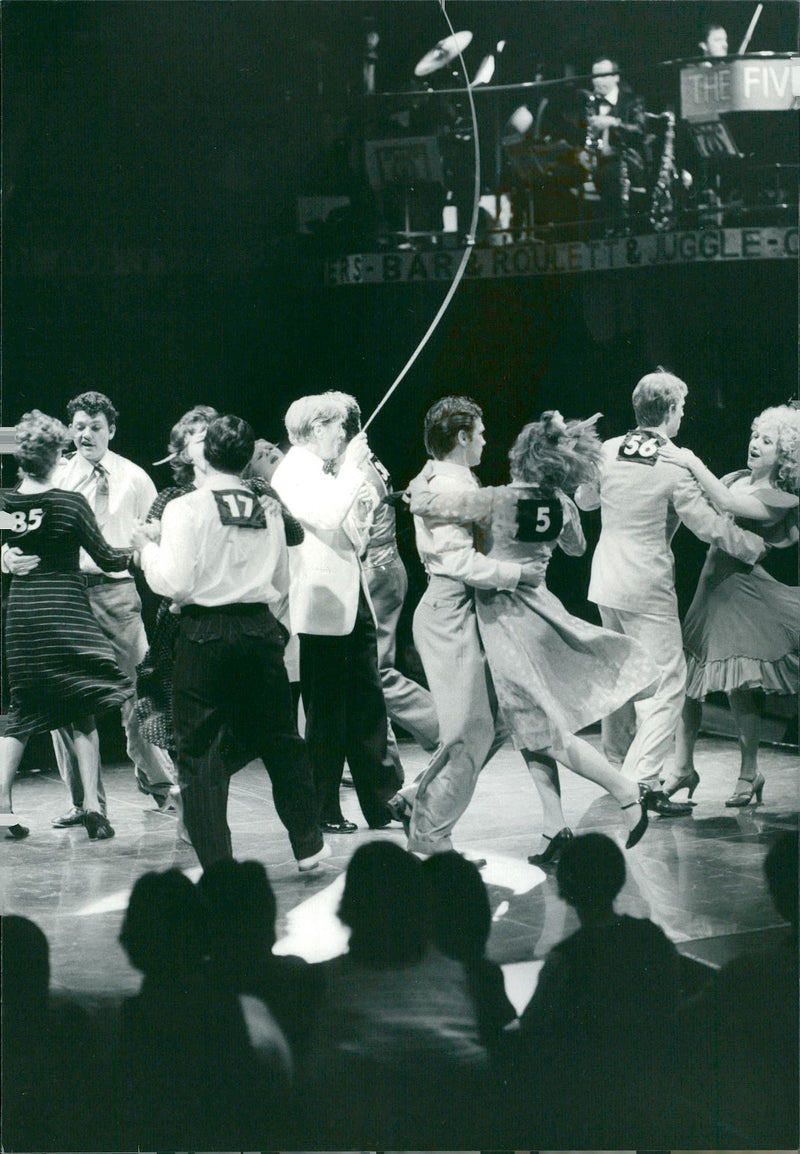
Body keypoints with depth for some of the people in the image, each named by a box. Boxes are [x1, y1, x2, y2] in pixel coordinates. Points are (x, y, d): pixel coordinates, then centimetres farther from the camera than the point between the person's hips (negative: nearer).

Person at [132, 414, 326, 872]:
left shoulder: (186, 509, -10)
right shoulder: (269, 511, 4)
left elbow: (175, 584, -13)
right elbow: (281, 584, 12)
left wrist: (147, 548, 4)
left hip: (205, 633, -4)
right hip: (261, 629, 4)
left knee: (200, 748, 3)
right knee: (279, 739, 17)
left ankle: (217, 862, 0)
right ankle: (308, 843, 26)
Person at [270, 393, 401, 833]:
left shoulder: (324, 472, 18)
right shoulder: (293, 472, -9)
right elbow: (327, 517, -26)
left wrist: (364, 505, 6)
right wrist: (351, 467, -17)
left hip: (351, 602, 9)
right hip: (320, 610, -9)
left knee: (368, 706, 10)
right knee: (326, 714, -2)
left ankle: (381, 805, 15)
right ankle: (323, 810, 7)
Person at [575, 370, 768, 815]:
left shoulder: (608, 451, 1)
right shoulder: (675, 467, -15)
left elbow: (585, 499, 18)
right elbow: (710, 525, -14)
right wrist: (758, 545, -1)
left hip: (606, 579, 7)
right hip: (648, 587, -7)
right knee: (667, 681, -4)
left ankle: (618, 761, 37)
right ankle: (642, 781, -13)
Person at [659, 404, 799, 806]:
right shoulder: (734, 479, 12)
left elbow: (728, 506, -25)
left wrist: (694, 464, -27)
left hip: (745, 593, -6)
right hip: (712, 587, 6)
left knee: (738, 687, -4)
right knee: (687, 676, 0)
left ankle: (749, 775, 12)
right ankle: (683, 768, 9)